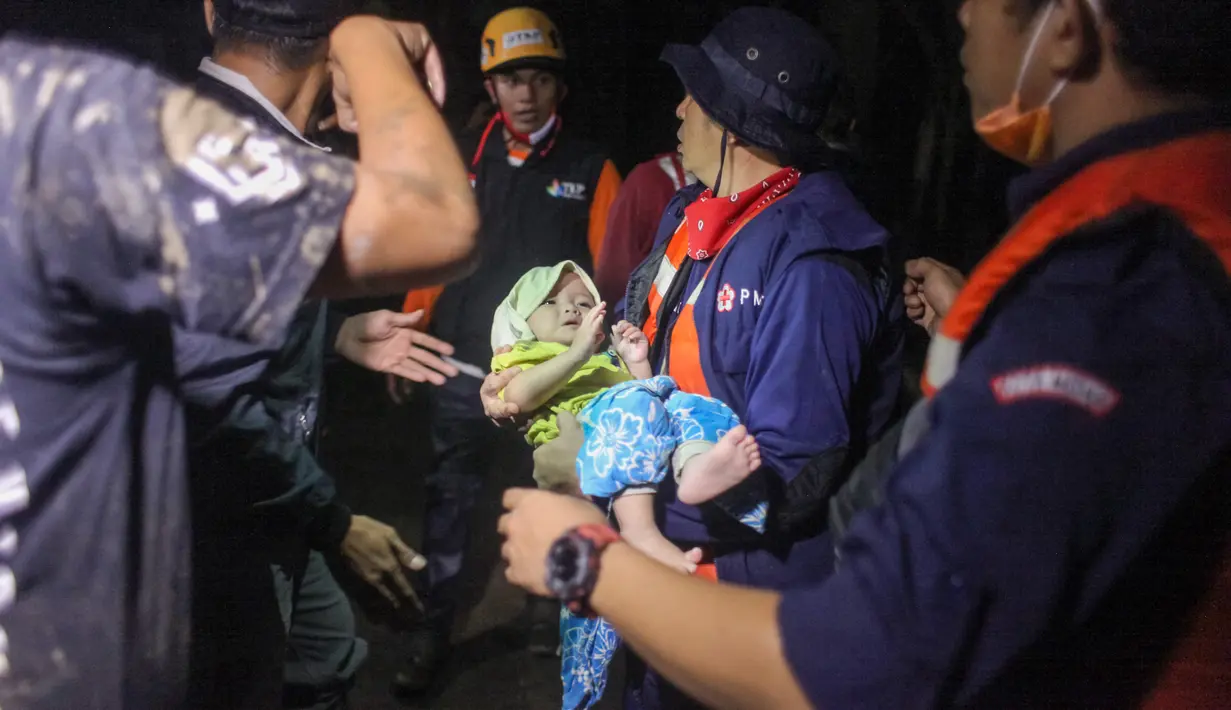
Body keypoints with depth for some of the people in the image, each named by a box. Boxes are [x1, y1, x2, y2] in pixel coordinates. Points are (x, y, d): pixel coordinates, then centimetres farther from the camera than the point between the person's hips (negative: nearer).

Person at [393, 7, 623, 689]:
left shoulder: (591, 169, 0)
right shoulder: (459, 158, 5)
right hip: (462, 369, 1)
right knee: (448, 500, 8)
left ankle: (550, 610, 34)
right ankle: (432, 630, 21)